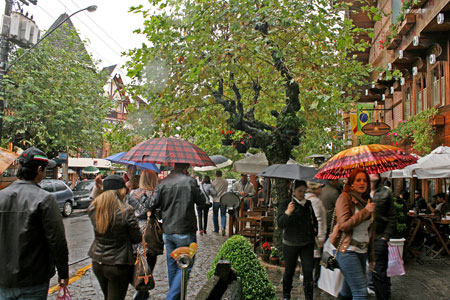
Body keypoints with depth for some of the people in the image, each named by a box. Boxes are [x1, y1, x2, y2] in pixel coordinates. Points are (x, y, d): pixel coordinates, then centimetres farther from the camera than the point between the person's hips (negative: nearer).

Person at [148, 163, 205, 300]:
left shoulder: (162, 183, 1)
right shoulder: (190, 181, -8)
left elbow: (152, 205, -4)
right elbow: (202, 202, 1)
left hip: (167, 231, 5)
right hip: (185, 232, -5)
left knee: (172, 265, 18)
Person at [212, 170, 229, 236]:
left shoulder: (214, 182, -8)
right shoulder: (226, 181, -2)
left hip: (216, 201, -1)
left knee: (215, 216, 13)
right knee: (223, 215, 7)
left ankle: (216, 230, 19)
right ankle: (223, 227, -13)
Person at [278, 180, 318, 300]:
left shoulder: (308, 204, 6)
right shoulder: (285, 204, -6)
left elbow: (314, 219, 24)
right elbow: (280, 224, -18)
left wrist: (315, 229, 9)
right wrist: (287, 212, -33)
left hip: (307, 243, 3)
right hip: (290, 244, -2)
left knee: (308, 271, -6)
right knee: (289, 270, 11)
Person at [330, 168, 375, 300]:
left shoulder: (367, 200, 17)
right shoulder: (345, 198, -6)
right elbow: (344, 225, -17)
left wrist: (371, 256, 21)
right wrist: (365, 211, -17)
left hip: (362, 251, 7)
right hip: (348, 251, -7)